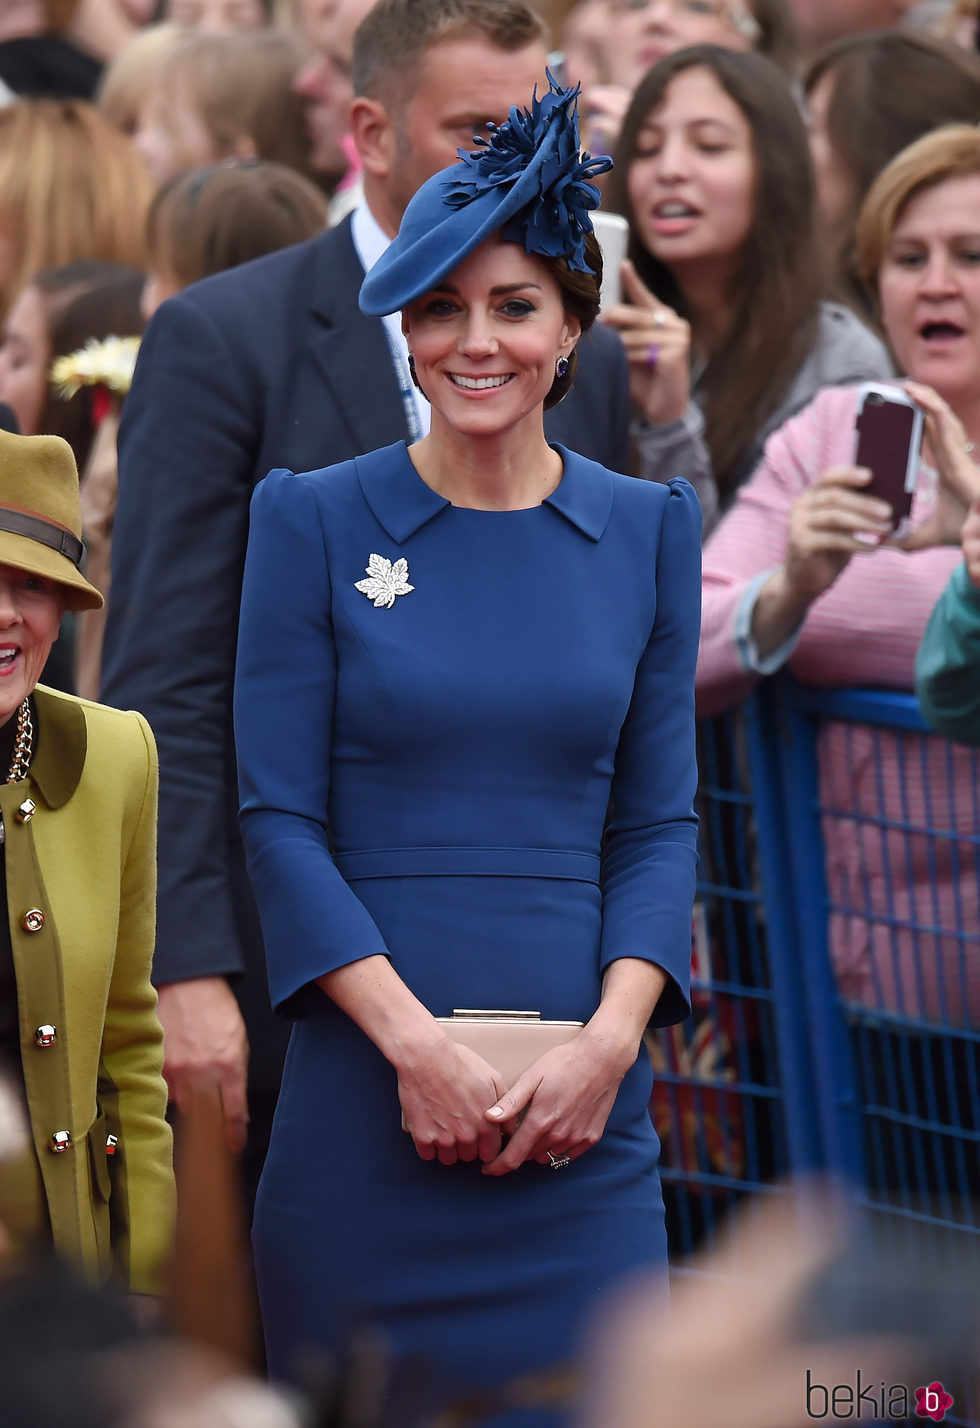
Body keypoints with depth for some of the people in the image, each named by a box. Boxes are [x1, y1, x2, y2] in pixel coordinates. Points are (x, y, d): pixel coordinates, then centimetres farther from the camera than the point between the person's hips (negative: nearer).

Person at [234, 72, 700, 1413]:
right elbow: (281, 818, -2)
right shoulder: (316, 521, 2)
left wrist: (612, 1038, -8)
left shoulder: (648, 529, 9)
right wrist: (416, 1043, -12)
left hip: (580, 1108, 2)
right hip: (366, 1098, -2)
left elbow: (659, 822, 8)